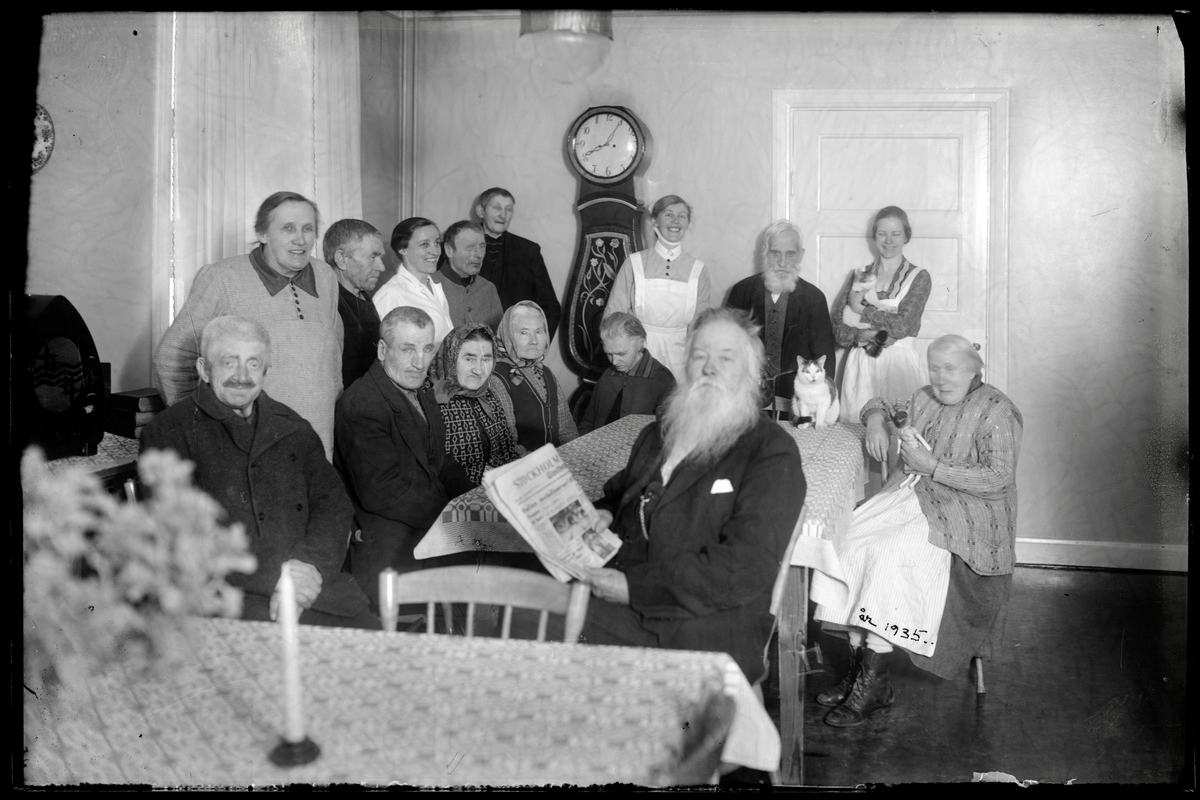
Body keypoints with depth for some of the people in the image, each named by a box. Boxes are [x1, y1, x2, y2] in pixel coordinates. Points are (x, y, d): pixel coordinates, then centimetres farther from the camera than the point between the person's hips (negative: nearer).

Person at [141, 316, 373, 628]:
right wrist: (271, 576, -15)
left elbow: (333, 503, 12)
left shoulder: (292, 428, 18)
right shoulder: (168, 432, 3)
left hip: (311, 585, 4)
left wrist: (310, 563, -9)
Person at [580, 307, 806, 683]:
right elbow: (619, 494, 36)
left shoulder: (772, 454, -4)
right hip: (622, 609, 6)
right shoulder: (659, 433, 21)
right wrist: (601, 516, 9)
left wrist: (636, 587, -17)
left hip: (710, 629, -6)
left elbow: (745, 568, -14)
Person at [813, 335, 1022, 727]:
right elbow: (880, 403, 32)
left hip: (963, 514, -7)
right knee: (846, 544, -19)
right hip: (911, 496, 7)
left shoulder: (996, 412, -5)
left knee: (890, 553, -32)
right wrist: (875, 419, 7)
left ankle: (874, 681, -25)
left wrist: (932, 466, -18)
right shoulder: (926, 400, 16)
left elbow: (999, 478, -15)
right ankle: (859, 665, -16)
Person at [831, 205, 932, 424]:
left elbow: (903, 324, -10)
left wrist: (861, 310, -4)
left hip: (900, 363, -2)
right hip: (860, 365, 2)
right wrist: (865, 336, -16)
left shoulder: (919, 277, 4)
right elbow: (839, 330, 3)